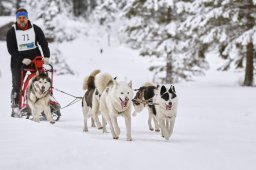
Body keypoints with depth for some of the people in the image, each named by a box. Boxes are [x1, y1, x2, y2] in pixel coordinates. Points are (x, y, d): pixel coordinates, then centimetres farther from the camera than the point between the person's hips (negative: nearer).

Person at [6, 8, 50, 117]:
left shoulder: (35, 29, 2)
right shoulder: (12, 32, -2)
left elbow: (43, 43, 0)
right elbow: (11, 49, -6)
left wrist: (46, 57, -15)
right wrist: (22, 59, -18)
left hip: (35, 59, 1)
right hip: (18, 62, -1)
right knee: (17, 85, -1)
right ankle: (15, 108, 5)